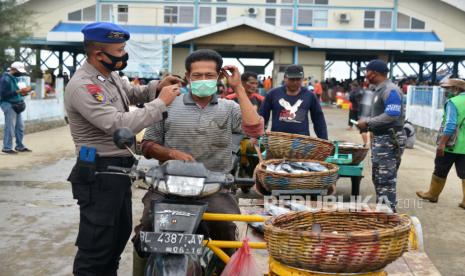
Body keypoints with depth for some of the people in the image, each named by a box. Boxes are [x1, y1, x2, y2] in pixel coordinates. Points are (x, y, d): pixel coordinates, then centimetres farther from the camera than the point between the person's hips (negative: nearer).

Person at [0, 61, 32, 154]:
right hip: (8, 105, -9)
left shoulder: (14, 78, 12)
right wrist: (18, 91, -23)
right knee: (10, 127, -7)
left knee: (20, 126, 10)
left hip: (16, 105, 9)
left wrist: (23, 92, 1)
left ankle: (20, 146, 20)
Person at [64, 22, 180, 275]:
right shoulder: (81, 86, -22)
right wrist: (161, 102, -24)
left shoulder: (110, 75, 8)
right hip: (98, 173, -10)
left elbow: (132, 94, 26)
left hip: (120, 168, 10)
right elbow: (119, 125, -31)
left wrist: (156, 87, 4)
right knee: (96, 245, -2)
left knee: (121, 233, 23)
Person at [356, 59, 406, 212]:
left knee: (386, 179, -6)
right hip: (379, 138, 10)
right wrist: (366, 121, 5)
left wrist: (367, 122, -17)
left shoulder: (391, 90, -17)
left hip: (389, 140, -10)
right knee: (377, 177, 16)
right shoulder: (379, 90, 14)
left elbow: (391, 115, -25)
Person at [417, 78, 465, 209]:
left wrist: (442, 143, -20)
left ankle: (432, 194, 23)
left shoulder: (453, 102, -12)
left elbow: (450, 125, -21)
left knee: (440, 172, 9)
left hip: (451, 145, -6)